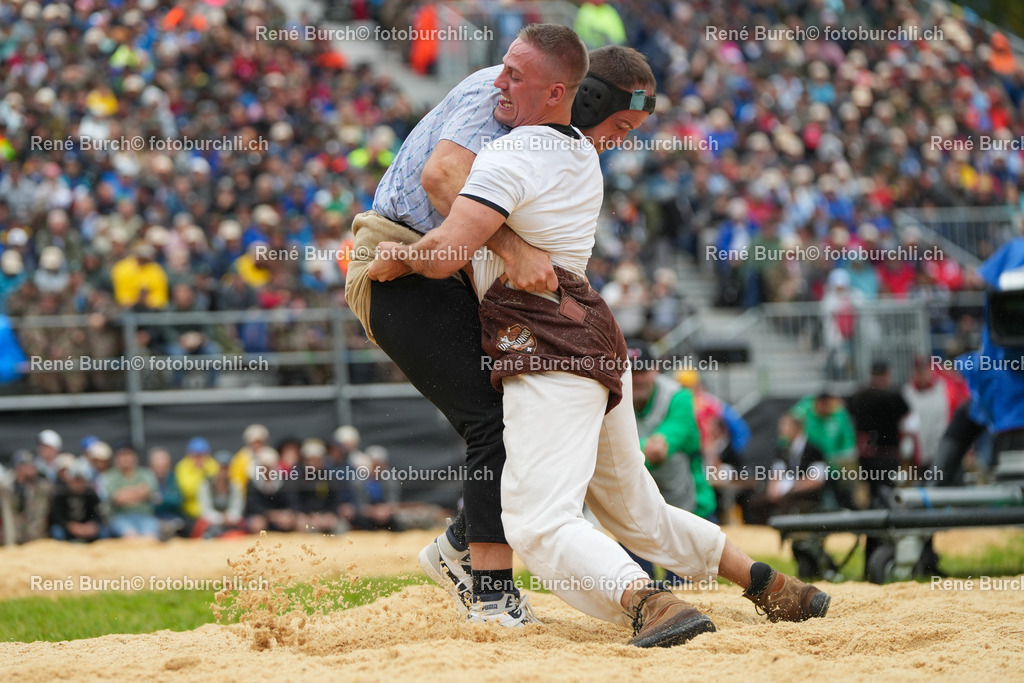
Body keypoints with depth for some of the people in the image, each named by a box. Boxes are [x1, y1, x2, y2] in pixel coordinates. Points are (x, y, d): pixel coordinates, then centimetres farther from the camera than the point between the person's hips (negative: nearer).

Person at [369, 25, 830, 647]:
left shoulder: (510, 158, -13)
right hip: (602, 344, 9)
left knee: (539, 522, -21)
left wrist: (395, 260, -1)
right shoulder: (585, 156, 15)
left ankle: (649, 603, -43)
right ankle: (769, 586, 25)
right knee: (638, 514, 24)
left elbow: (446, 254, -24)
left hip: (550, 360, -9)